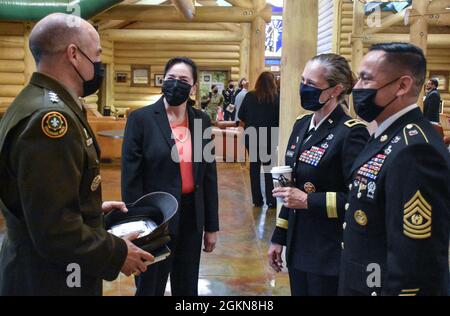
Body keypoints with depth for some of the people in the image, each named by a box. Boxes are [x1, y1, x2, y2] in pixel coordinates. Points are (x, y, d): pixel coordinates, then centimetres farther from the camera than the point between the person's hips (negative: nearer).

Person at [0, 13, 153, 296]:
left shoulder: (39, 104, 6)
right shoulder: (51, 117, -26)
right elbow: (54, 230, -29)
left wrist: (93, 208, 12)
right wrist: (117, 253, -17)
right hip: (50, 281, -10)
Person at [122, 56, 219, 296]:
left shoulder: (202, 121, 3)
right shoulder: (141, 119, -9)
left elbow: (209, 176, 7)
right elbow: (130, 179, -10)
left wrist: (211, 226, 7)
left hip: (192, 219, 4)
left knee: (187, 288, 18)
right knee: (150, 288, 11)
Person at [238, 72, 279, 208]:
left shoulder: (249, 97, -5)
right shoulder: (276, 98, -10)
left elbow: (241, 117, 2)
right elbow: (280, 120, -5)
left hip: (252, 137, 1)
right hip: (269, 138, -1)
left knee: (254, 167, 10)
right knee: (268, 168, 8)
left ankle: (257, 199, 13)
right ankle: (270, 200, 6)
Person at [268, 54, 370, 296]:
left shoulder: (351, 133, -17)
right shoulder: (301, 125, 7)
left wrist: (309, 201, -21)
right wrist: (279, 238, 13)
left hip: (330, 256, -7)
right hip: (298, 247, 7)